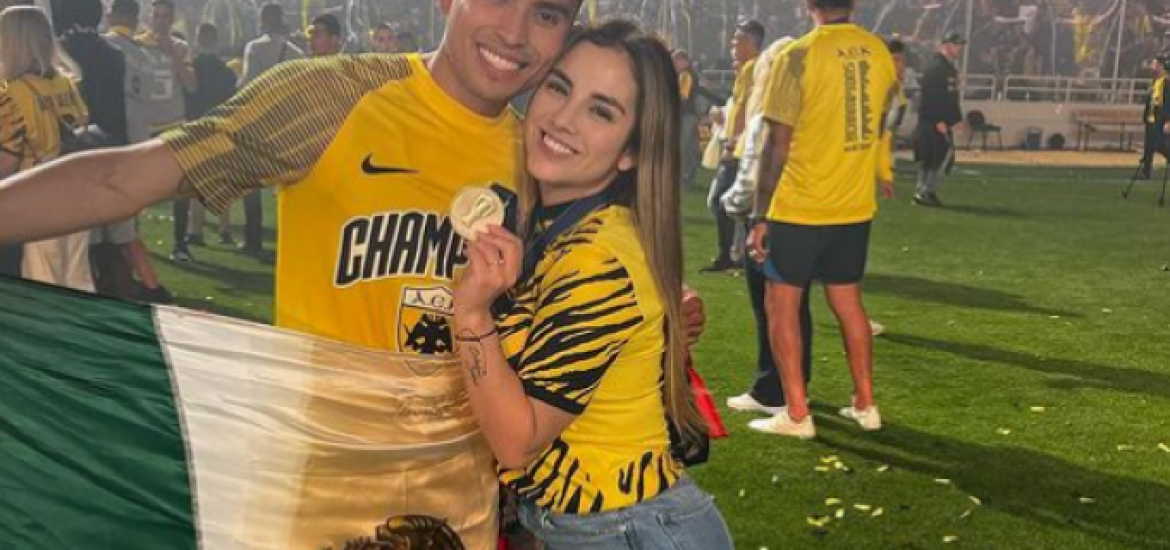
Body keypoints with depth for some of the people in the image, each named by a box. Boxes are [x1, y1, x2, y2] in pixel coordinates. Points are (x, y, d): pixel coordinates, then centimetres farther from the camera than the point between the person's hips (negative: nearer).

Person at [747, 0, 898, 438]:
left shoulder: (797, 57, -15)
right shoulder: (878, 52, 4)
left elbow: (777, 146, -13)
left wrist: (759, 216, -8)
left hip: (798, 209, -6)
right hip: (856, 208, 6)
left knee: (782, 306, 5)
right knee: (848, 303, 17)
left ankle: (796, 415, 6)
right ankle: (865, 405, 23)